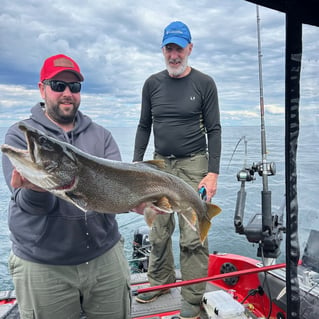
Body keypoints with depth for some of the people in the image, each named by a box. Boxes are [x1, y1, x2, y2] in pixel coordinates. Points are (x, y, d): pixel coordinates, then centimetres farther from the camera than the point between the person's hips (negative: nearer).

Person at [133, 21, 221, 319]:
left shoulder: (204, 83, -1)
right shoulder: (152, 84, 8)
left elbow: (214, 129, -2)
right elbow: (144, 126, 12)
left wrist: (213, 173, -9)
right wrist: (136, 164, 5)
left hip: (193, 164, -3)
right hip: (160, 163, 3)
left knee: (192, 236, -3)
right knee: (158, 232, 9)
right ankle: (160, 282, 29)